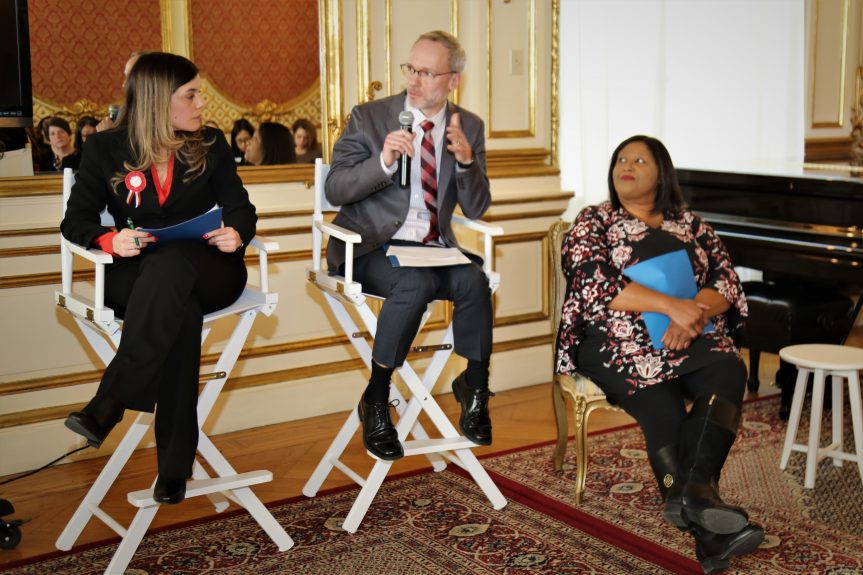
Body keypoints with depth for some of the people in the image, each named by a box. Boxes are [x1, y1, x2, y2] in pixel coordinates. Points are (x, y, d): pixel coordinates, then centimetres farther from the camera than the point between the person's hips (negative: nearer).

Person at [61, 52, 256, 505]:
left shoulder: (211, 145, 11)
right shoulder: (105, 149, 6)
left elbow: (240, 208, 9)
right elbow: (76, 220, 3)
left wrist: (236, 234, -16)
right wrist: (111, 239, -21)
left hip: (204, 271, 1)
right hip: (136, 274, 0)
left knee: (170, 267, -39)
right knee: (180, 311, -38)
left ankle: (107, 407, -41)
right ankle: (174, 462, -38)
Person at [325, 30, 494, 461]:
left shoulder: (469, 127, 8)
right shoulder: (369, 117, 0)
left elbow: (475, 209, 4)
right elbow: (335, 191, -7)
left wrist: (467, 161, -15)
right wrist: (384, 160, -23)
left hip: (433, 247, 3)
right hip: (372, 246, -3)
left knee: (474, 279, -29)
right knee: (416, 283, -35)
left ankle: (475, 388, -7)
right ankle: (375, 400, -17)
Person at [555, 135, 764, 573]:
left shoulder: (691, 225, 20)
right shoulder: (592, 222, 10)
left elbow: (727, 282, 8)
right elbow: (595, 284, -8)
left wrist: (694, 315, -15)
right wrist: (673, 306, -18)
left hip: (690, 339, 3)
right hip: (617, 341, -3)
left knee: (728, 371, -29)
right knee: (661, 407, -30)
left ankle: (693, 492, -45)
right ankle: (706, 524, -36)